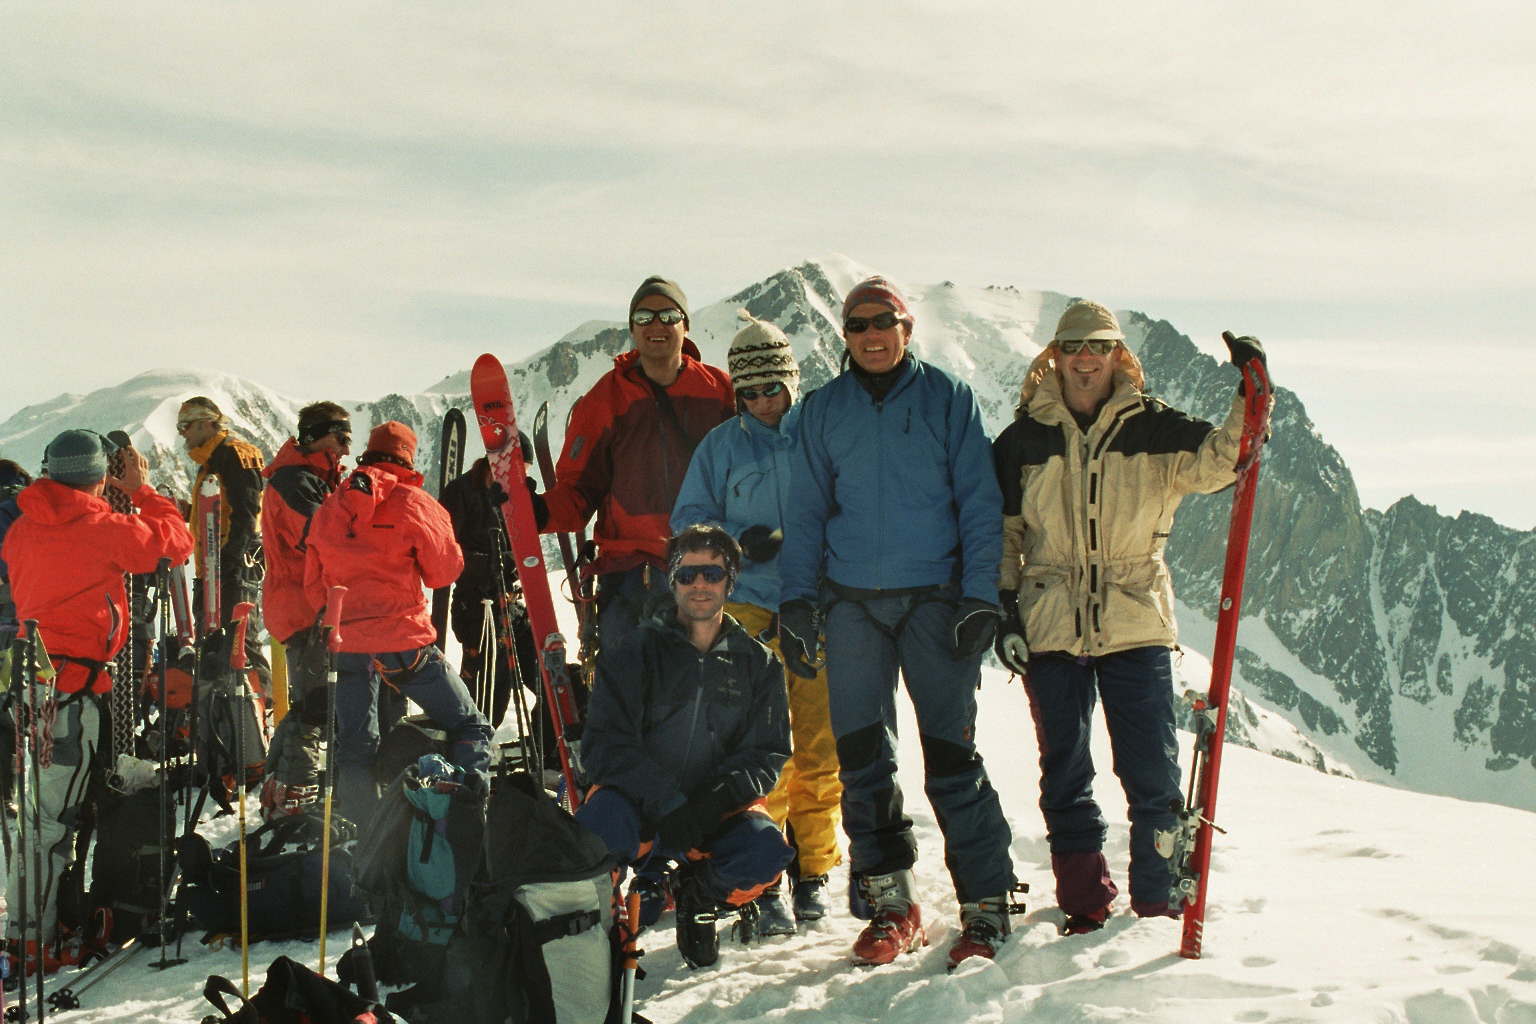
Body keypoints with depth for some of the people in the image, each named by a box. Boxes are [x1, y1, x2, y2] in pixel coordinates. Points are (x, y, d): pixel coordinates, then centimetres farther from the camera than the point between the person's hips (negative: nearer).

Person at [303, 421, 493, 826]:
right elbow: (445, 569, 2)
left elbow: (314, 584, 15)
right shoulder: (412, 502, -5)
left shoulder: (328, 509, 10)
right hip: (403, 640, -4)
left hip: (344, 641, 4)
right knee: (468, 725, 5)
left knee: (353, 747, 13)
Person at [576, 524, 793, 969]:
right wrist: (665, 803, -20)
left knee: (765, 849, -30)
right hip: (638, 803, -2)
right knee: (600, 826, -37)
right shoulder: (633, 650, 3)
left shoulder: (759, 663, 10)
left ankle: (699, 896, 5)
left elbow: (768, 753, 6)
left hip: (716, 810, 3)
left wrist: (724, 793, -16)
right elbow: (604, 743, -5)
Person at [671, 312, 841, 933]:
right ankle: (763, 881, 0)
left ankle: (812, 872, 14)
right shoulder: (721, 445, 11)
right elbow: (688, 520, 11)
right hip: (748, 609, 0)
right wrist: (738, 540, -8)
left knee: (819, 748, 1)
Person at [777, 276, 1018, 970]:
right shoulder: (823, 410, 11)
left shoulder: (948, 398, 4)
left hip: (934, 597, -3)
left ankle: (985, 906, 3)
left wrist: (981, 596, -7)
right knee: (862, 757, 2)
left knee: (951, 755, -5)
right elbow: (806, 511, 14)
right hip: (851, 600, 3)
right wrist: (796, 601, 5)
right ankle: (891, 903, 13)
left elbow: (979, 502, 2)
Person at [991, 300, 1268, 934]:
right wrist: (1004, 611, 2)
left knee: (1152, 773, -1)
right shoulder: (1025, 438, 6)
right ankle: (1085, 907, 20)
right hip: (1050, 626, 1)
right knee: (1065, 774, 8)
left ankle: (1159, 906, 13)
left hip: (1136, 622, -1)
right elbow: (1001, 532, 10)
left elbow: (1215, 460, -10)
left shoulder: (1151, 428, 3)